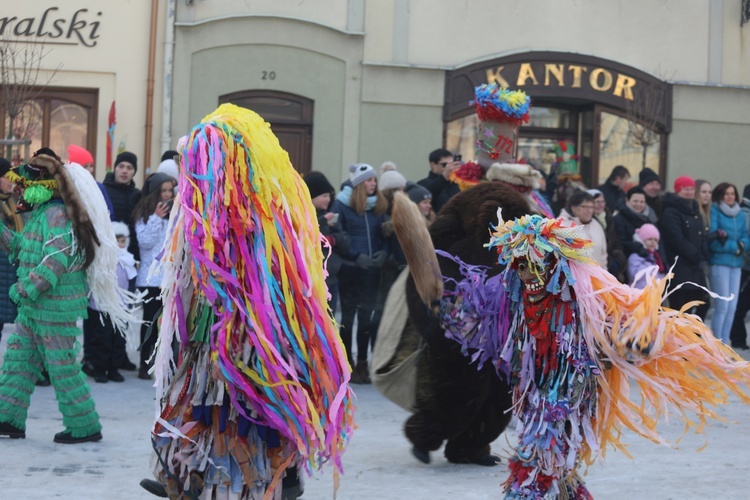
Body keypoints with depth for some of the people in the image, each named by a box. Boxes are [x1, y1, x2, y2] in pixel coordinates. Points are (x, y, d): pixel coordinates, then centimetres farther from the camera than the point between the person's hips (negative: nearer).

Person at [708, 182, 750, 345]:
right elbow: (713, 239, -12)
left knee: (732, 307, 6)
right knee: (723, 305, -8)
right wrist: (735, 247, -7)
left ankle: (724, 342, 14)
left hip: (736, 264, 6)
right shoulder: (714, 211, -5)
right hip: (719, 262, -6)